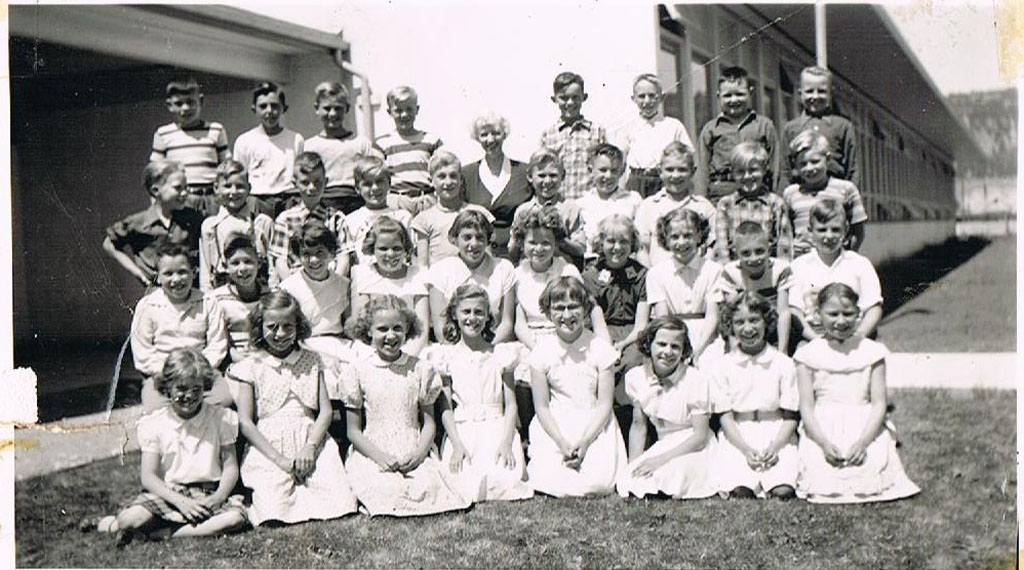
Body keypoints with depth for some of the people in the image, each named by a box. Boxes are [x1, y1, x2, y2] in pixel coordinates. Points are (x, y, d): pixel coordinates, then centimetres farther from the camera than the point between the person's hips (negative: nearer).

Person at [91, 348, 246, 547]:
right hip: (167, 494, -2)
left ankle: (159, 532, -20)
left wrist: (218, 498, -17)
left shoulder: (221, 418, 3)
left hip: (208, 495, 2)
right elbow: (148, 476, -3)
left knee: (236, 517, -31)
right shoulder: (154, 424, 2)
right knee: (132, 518, -33)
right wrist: (180, 501, -17)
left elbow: (230, 467, 3)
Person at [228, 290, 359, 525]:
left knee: (337, 501, -21)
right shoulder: (253, 366, 7)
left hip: (311, 443, 2)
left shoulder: (313, 362, 14)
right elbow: (245, 422, 0)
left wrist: (310, 447, -10)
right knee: (274, 512, -26)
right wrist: (278, 459, -10)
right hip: (267, 449, -2)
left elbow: (325, 411, 8)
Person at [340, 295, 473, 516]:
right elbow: (353, 430, 3)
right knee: (385, 490, -32)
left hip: (414, 454, 1)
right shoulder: (358, 371, 3)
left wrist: (420, 452, -11)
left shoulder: (420, 369, 6)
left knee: (428, 487, -29)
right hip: (372, 453, -1)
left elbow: (429, 421, 9)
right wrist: (380, 456, -13)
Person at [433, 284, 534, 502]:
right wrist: (457, 445, -11)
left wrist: (506, 442, -10)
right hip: (461, 431, 0)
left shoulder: (501, 354, 8)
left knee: (504, 480, -26)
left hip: (496, 428, 1)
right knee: (463, 485, -25)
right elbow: (446, 408, 3)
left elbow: (511, 404, 5)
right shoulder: (447, 356, 6)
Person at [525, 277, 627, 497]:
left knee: (599, 482, -23)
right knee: (550, 482, -23)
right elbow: (542, 406, -2)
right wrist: (562, 443, -16)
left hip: (594, 426, 0)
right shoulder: (542, 353, -3)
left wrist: (584, 442, -16)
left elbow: (604, 404, -5)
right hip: (554, 428, 0)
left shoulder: (600, 348, -5)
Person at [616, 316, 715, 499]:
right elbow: (638, 425, 8)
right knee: (627, 484, -22)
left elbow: (700, 436, -14)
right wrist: (632, 464, -4)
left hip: (693, 449, -4)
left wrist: (662, 459, -21)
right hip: (662, 447, 4)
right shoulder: (636, 377, -3)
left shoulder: (695, 379, -17)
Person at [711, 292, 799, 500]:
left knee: (783, 491, -24)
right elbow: (726, 417, 1)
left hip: (777, 436, 0)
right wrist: (746, 450, -14)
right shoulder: (723, 366, 4)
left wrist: (774, 447, -13)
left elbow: (790, 417, 3)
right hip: (737, 438, 0)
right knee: (740, 492, -25)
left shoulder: (783, 364, 4)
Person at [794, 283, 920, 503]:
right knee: (822, 479, -23)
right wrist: (824, 443, -15)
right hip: (822, 432, -1)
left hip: (865, 429, 1)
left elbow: (879, 402, 2)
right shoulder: (808, 354, 5)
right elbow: (806, 406, 1)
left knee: (872, 472, -24)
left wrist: (863, 441, -13)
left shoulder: (871, 351, 7)